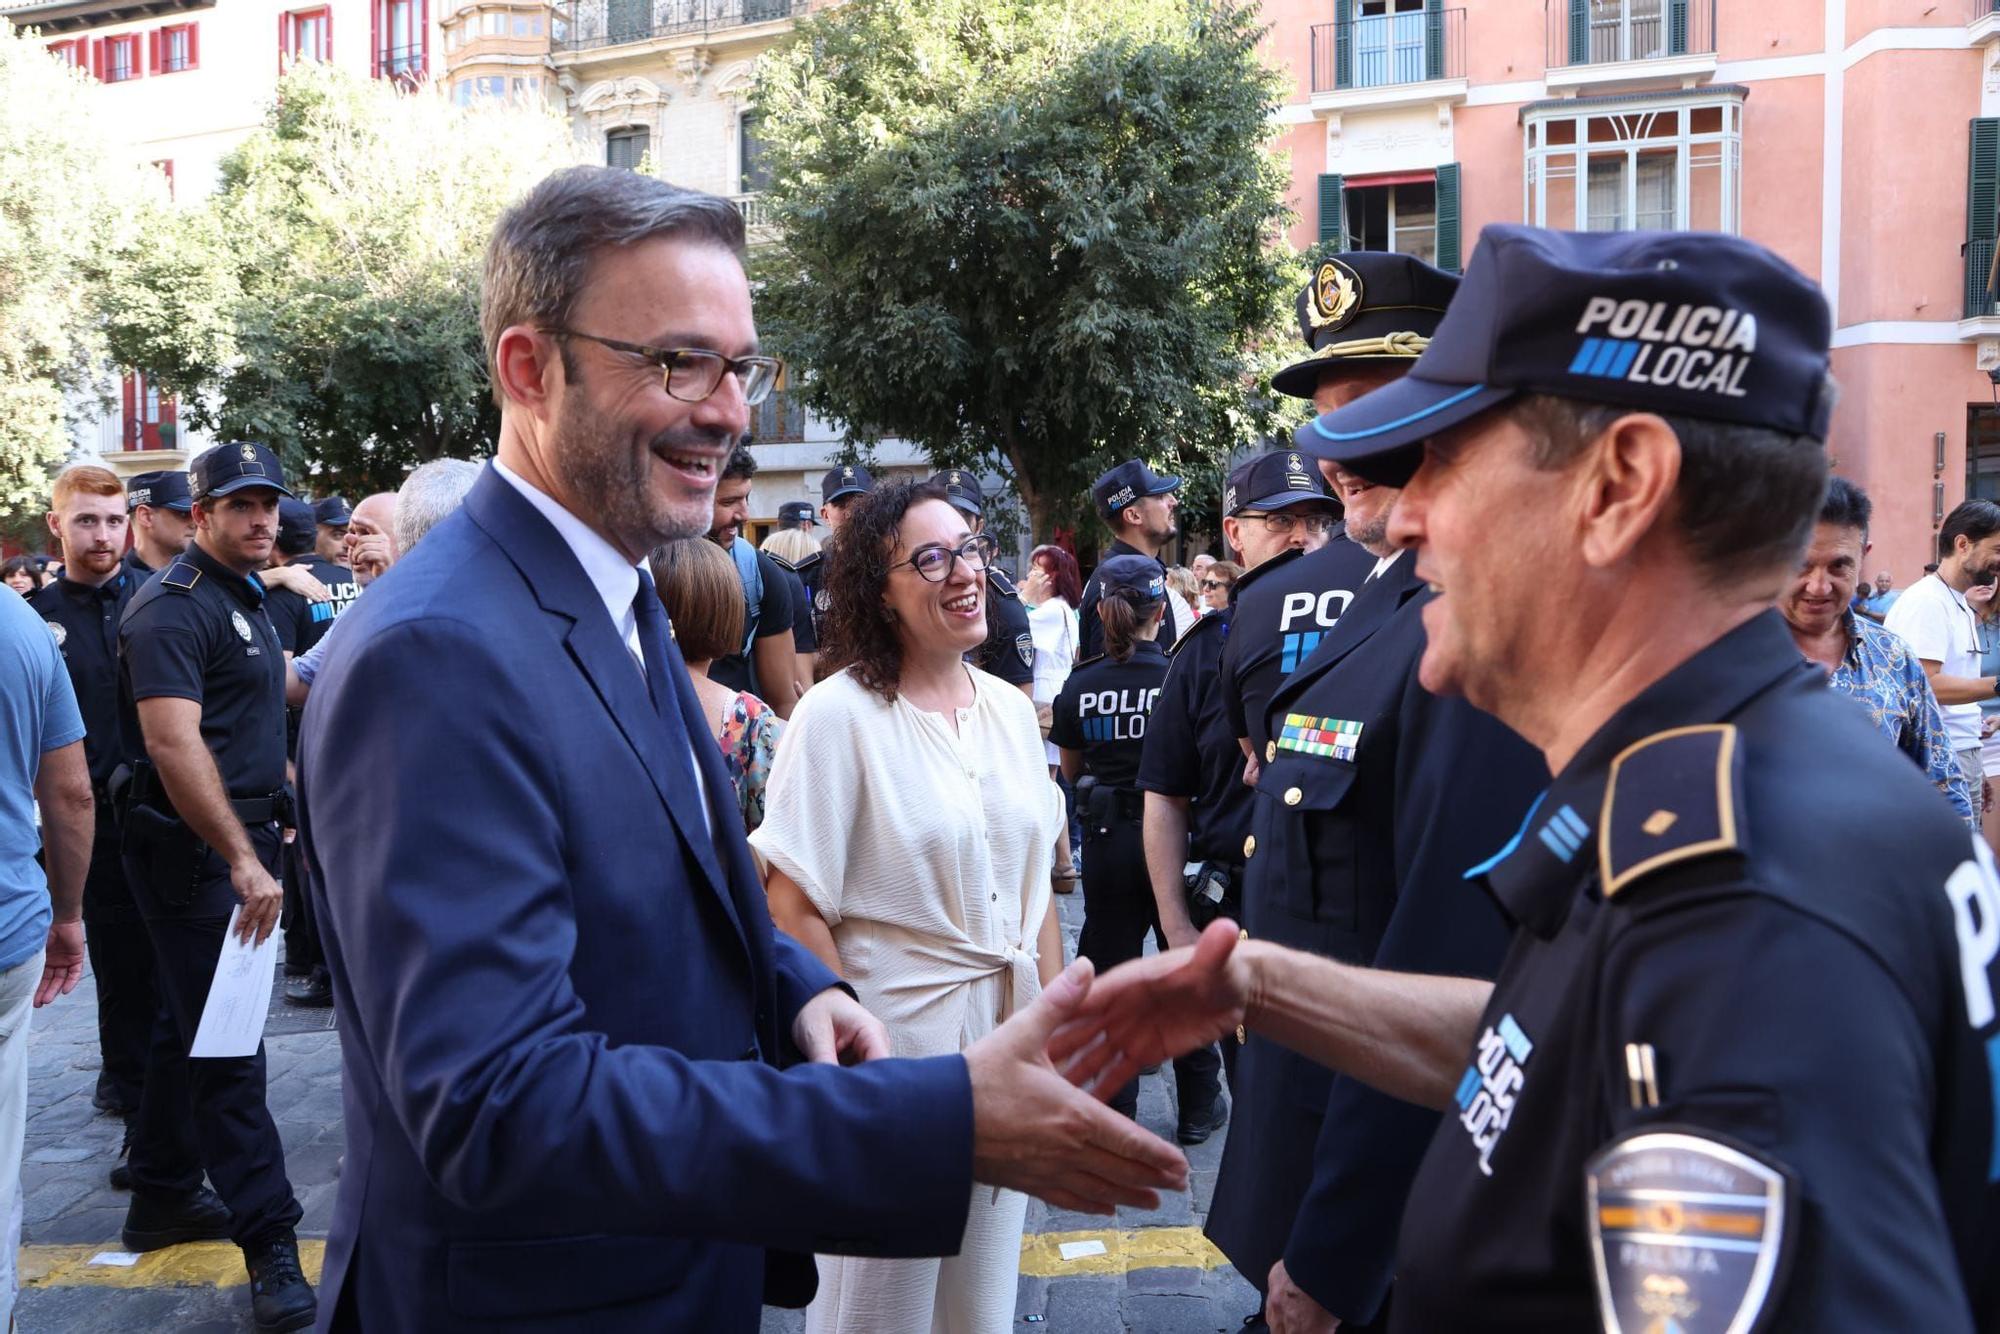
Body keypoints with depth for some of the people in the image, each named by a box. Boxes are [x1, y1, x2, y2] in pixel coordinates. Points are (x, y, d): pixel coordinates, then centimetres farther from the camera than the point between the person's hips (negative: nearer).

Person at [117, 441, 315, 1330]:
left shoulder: (246, 601, 16)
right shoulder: (172, 607, -14)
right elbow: (175, 743, -25)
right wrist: (242, 858, -27)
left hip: (238, 841, 10)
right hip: (195, 852, -10)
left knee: (191, 1028, 17)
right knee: (225, 1044, -8)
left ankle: (162, 1198, 30)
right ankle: (270, 1242, -5)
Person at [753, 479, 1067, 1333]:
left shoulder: (1010, 710, 4)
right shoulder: (840, 714, -14)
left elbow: (1035, 886, 10)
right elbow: (795, 910, -15)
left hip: (1006, 1034, 6)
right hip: (898, 1035, -5)